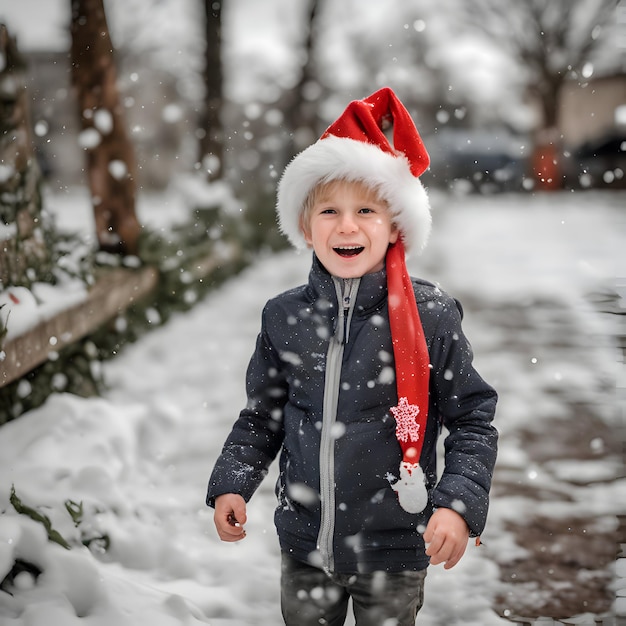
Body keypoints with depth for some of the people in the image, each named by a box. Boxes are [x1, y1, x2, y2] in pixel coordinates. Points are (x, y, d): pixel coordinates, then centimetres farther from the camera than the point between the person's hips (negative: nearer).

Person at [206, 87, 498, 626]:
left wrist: (458, 504, -17)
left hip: (394, 552, -2)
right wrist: (232, 482, -5)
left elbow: (473, 420, -6)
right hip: (304, 545, 3)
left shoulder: (430, 315, -12)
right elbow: (262, 417, 8)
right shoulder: (284, 318, -4)